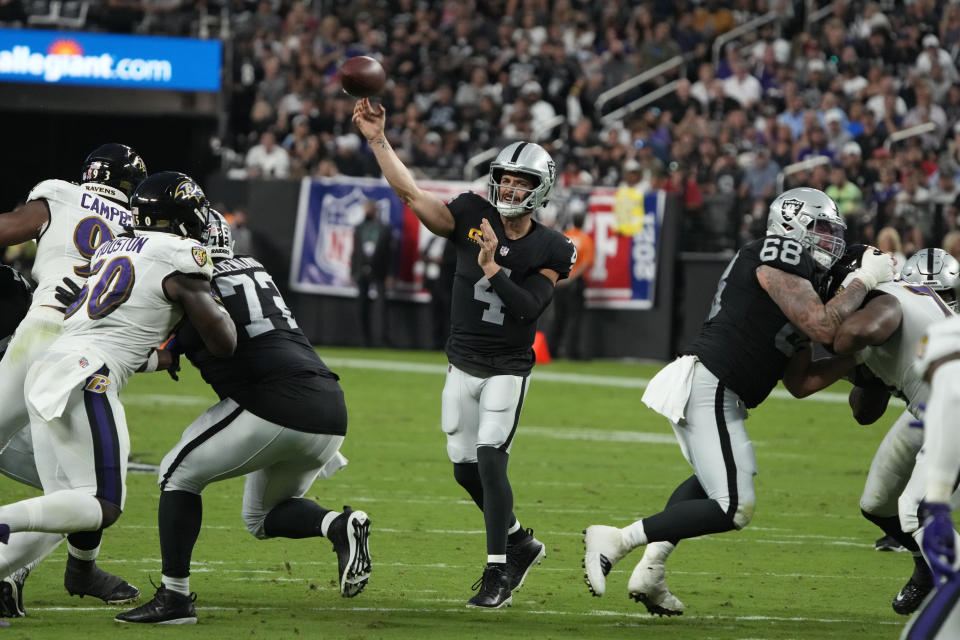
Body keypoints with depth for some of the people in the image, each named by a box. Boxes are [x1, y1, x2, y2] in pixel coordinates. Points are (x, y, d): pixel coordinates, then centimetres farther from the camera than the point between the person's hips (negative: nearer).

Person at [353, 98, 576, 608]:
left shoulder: (548, 250, -10)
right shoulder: (472, 218, -5)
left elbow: (528, 307, -20)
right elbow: (410, 193, -11)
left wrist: (493, 267, -29)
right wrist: (377, 139, -18)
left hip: (507, 370, -4)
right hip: (462, 366, 4)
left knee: (490, 459, -18)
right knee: (465, 468, 8)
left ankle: (497, 572, -10)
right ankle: (519, 543, 31)